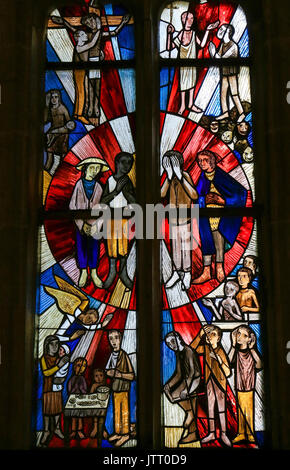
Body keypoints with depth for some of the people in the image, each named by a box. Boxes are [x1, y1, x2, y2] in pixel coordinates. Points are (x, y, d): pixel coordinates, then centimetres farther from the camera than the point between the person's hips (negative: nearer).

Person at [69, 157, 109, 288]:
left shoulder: (98, 186, -1)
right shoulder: (79, 185, -4)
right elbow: (72, 205, -2)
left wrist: (96, 225, -9)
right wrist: (81, 224, -8)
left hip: (94, 222, 1)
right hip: (80, 222, -1)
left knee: (94, 247, 6)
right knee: (81, 247, 6)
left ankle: (94, 273, 18)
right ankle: (83, 273, 19)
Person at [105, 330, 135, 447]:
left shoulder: (124, 355, -17)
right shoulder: (112, 355, 3)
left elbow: (131, 376, -14)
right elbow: (107, 370, 16)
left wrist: (119, 374, -21)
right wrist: (111, 372, -3)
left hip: (123, 387, -7)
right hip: (115, 387, 7)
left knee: (124, 411, 3)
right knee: (116, 410, 16)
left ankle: (125, 434, 16)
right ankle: (118, 433, 29)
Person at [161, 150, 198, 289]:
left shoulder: (185, 176, -13)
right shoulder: (168, 177, -2)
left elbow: (194, 195, -24)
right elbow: (162, 194, -15)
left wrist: (181, 177, -29)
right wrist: (169, 177, -26)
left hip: (185, 218, -4)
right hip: (173, 219, 4)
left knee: (185, 245, 4)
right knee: (175, 246, 12)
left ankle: (187, 274, 16)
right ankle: (176, 273, 25)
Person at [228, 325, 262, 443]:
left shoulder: (252, 352, -4)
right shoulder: (236, 352, -1)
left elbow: (259, 366, -22)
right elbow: (228, 363, -21)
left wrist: (252, 349, -24)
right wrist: (233, 345, -22)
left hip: (250, 387, -1)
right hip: (239, 386, 2)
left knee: (249, 410, 4)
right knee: (240, 410, 7)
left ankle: (250, 434, 16)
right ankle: (241, 433, 18)